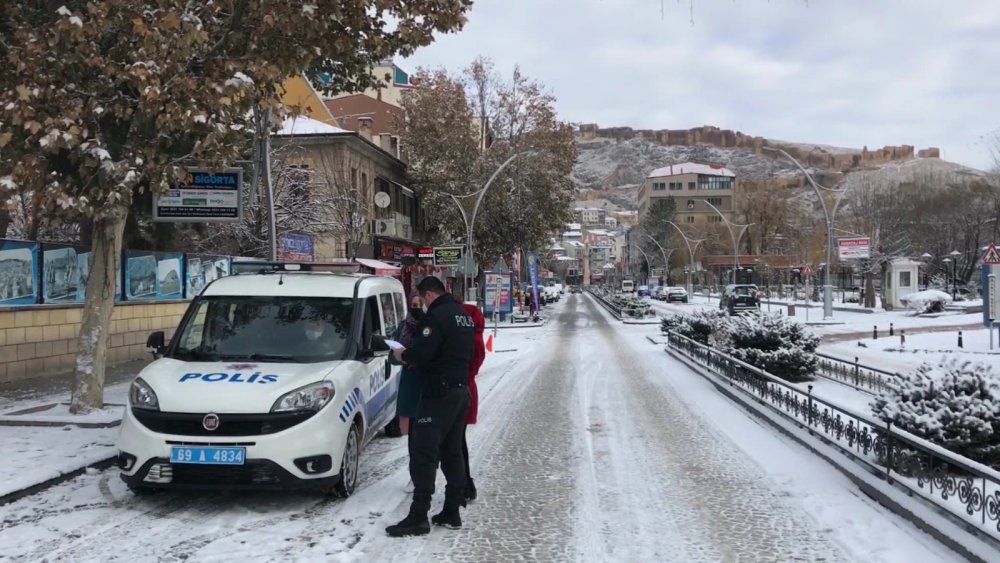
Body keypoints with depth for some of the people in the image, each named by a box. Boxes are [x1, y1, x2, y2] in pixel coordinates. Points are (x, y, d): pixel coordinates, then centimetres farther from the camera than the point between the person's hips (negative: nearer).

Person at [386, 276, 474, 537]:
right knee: (453, 452, 13)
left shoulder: (437, 315, -15)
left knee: (423, 453, -8)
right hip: (461, 390, 10)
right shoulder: (463, 315, 15)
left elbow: (421, 352, -22)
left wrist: (403, 354, -2)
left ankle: (418, 516, -8)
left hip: (439, 393, -10)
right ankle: (452, 511, 17)